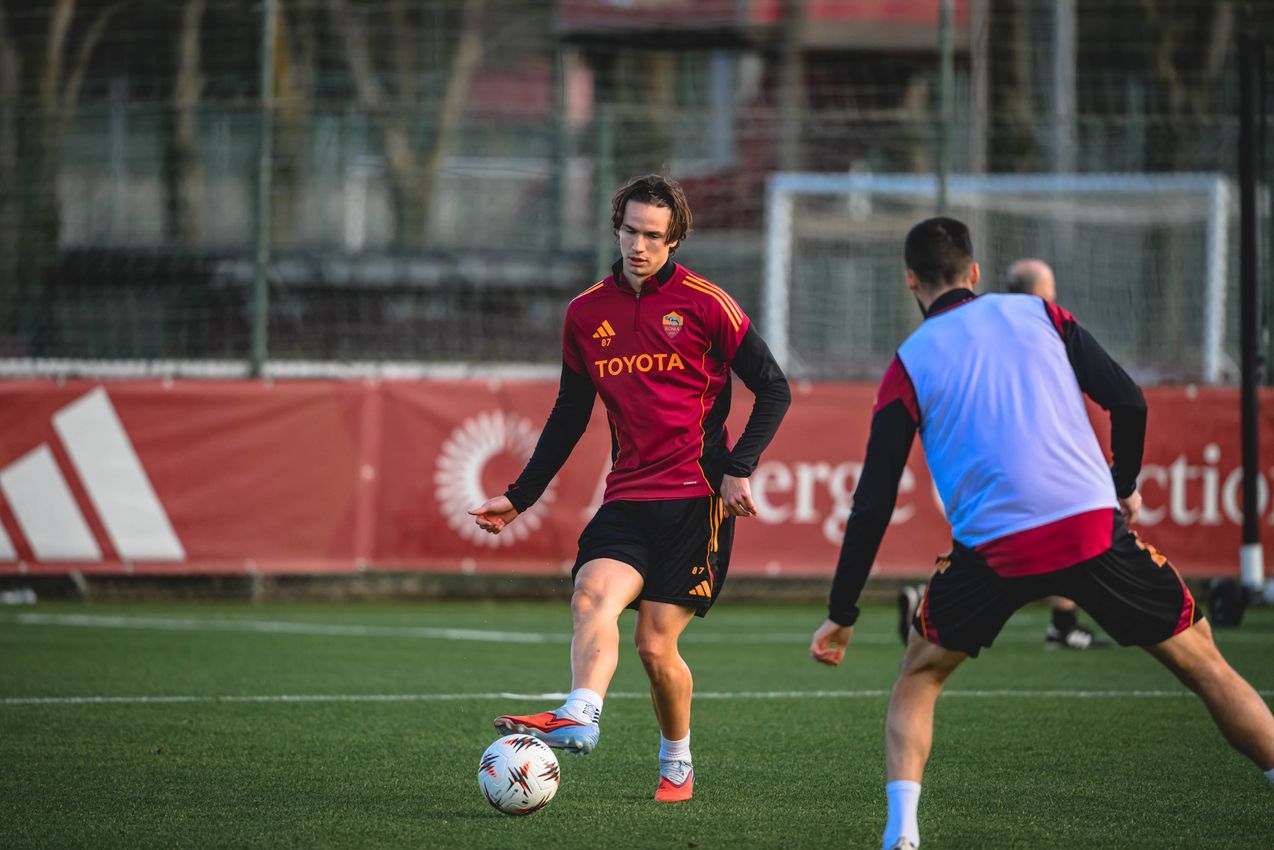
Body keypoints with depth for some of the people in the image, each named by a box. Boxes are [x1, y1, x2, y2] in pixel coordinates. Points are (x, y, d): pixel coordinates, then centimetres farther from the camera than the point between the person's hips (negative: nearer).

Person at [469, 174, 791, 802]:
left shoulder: (704, 304, -3)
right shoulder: (586, 313, 10)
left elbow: (773, 389, 1)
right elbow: (570, 414, 21)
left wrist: (740, 468, -11)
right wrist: (520, 496, 17)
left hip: (696, 497, -4)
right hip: (627, 497, 4)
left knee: (655, 644, -7)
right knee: (592, 597, -24)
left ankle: (677, 766, 13)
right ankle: (579, 716, -42)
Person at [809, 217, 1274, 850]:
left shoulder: (909, 367, 9)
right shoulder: (1039, 315, 13)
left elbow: (873, 503, 7)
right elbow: (1128, 402, 6)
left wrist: (841, 614, 13)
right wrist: (1125, 486, 24)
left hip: (993, 552, -1)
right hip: (1094, 525, 1)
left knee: (918, 679, 19)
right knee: (1205, 667, 13)